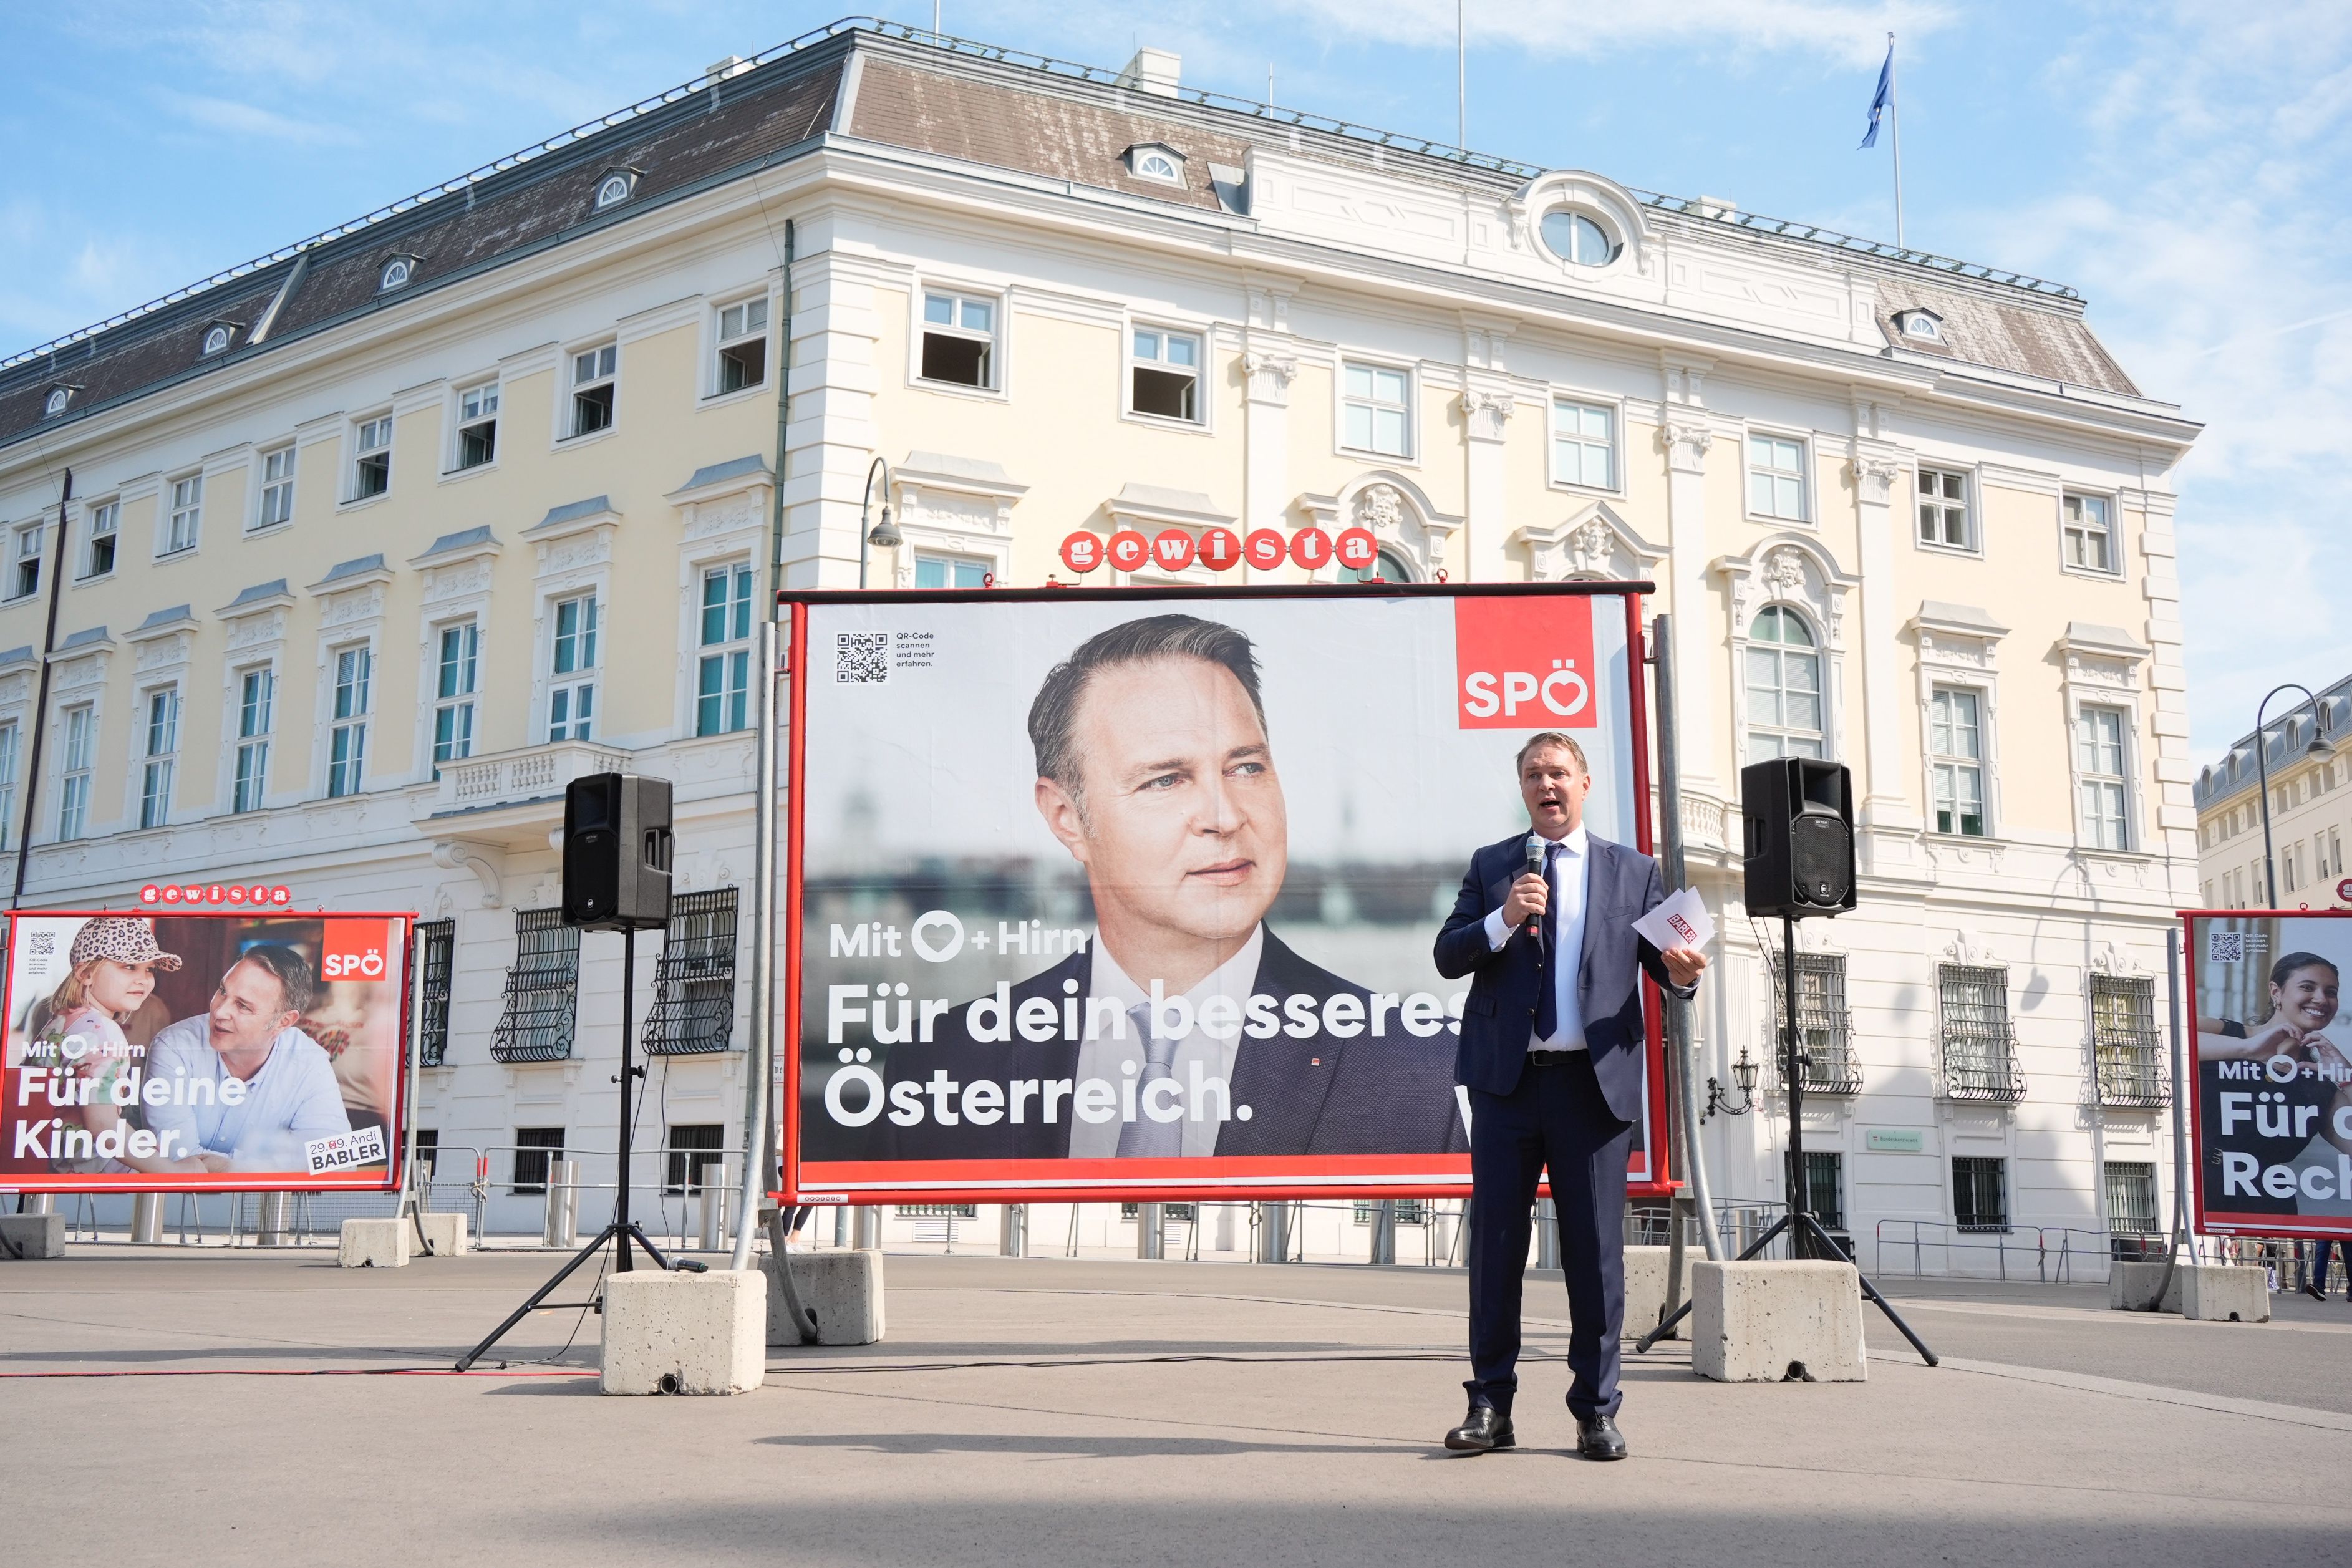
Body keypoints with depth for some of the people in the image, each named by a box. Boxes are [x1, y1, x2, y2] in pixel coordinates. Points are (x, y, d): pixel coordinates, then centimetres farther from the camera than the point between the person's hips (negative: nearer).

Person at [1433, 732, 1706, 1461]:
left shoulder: (1633, 872, 12)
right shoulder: (1490, 866, 12)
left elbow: (1661, 958, 7)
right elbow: (1448, 956, 4)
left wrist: (1680, 971, -16)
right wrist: (1504, 921, -13)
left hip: (1596, 1081, -1)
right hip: (1507, 1079, 1)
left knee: (1596, 1249, 1)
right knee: (1495, 1243, 4)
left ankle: (1596, 1410, 11)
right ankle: (1491, 1405, 12)